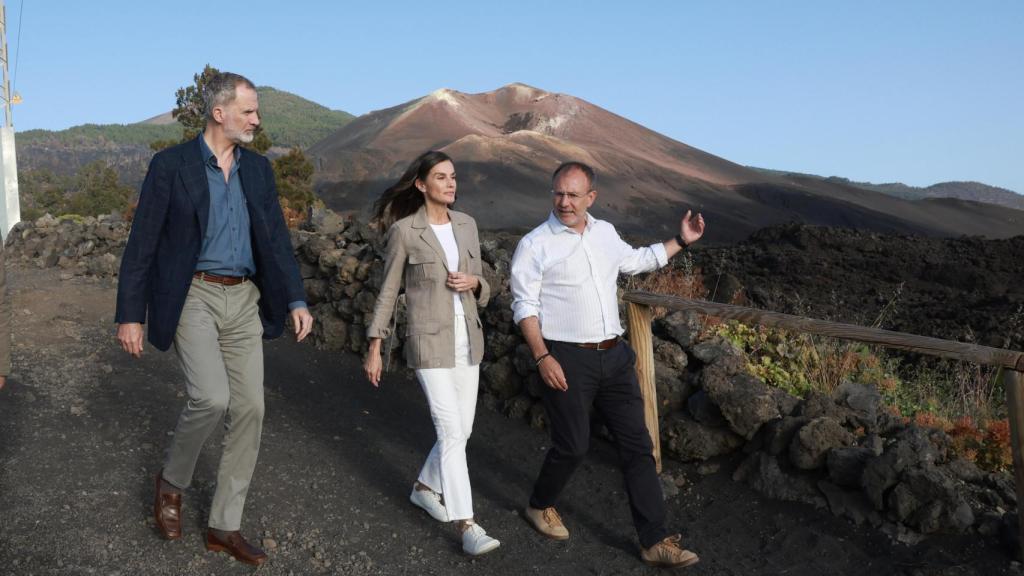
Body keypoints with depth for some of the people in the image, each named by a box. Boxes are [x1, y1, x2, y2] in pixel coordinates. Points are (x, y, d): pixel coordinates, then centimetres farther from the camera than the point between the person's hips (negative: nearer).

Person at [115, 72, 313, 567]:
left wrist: (296, 300, 0)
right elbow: (142, 243, -5)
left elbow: (276, 238, 10)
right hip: (192, 298, -5)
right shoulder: (170, 165, -6)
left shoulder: (258, 169, 9)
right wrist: (129, 315, -7)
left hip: (244, 301, 5)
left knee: (249, 409, 1)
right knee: (212, 397, -22)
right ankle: (173, 479, 11)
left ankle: (224, 526, 14)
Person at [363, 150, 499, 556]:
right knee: (451, 432, -11)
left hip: (467, 339, 6)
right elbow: (388, 292, -1)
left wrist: (474, 282, -9)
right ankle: (467, 527, -6)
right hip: (429, 341, -6)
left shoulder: (466, 225, 7)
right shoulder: (404, 230, -7)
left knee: (460, 430, 11)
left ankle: (425, 487, 35)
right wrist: (374, 348, -1)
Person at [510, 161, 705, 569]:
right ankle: (540, 506, 33)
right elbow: (525, 306, -9)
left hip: (614, 355, 6)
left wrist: (681, 241, 24)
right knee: (572, 446, 2)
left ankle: (654, 541, 12)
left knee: (637, 446, 4)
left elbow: (636, 261, 29)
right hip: (567, 359, -5)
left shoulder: (605, 232, 11)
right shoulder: (535, 244, -7)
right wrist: (542, 357, -17)